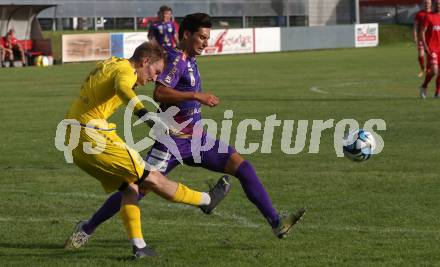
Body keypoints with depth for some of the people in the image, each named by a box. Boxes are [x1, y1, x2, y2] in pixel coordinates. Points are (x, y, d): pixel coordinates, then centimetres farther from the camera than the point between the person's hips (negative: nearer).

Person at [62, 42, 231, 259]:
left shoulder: (110, 64, 18)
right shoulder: (126, 69, -10)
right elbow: (123, 88, -35)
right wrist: (142, 111, -51)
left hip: (73, 139, 10)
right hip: (94, 137, -10)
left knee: (129, 187, 16)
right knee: (152, 179, 1)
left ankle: (138, 246, 9)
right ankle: (208, 200, 9)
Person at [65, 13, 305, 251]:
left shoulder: (189, 60, 13)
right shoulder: (175, 59, -14)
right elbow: (159, 93, -30)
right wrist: (197, 96, -32)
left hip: (198, 140, 8)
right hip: (173, 142, -8)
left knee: (243, 167, -5)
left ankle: (276, 223, -8)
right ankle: (87, 230, 9)